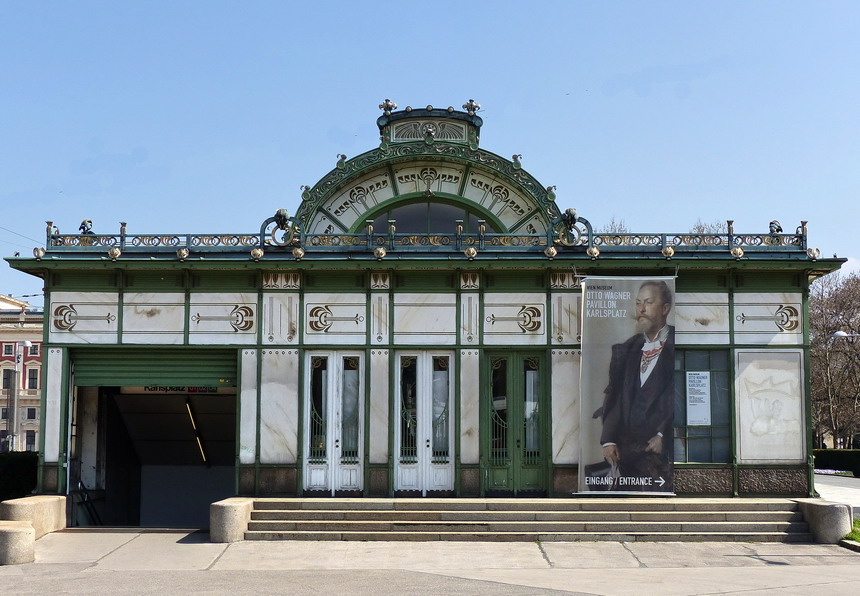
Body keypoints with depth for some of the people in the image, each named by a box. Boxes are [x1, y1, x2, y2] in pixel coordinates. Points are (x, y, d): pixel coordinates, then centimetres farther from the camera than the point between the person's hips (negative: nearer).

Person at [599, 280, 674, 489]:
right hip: (626, 447, 5)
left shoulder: (675, 345, -2)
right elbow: (614, 397, 11)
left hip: (663, 448, -4)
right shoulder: (627, 349, 14)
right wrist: (608, 439, 2)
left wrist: (663, 436, -13)